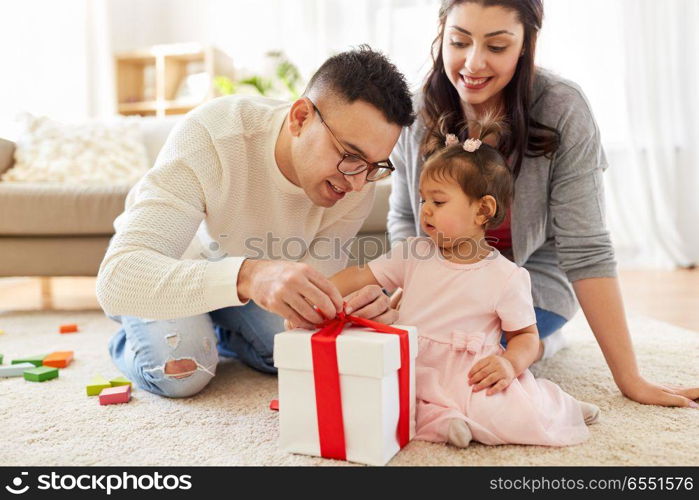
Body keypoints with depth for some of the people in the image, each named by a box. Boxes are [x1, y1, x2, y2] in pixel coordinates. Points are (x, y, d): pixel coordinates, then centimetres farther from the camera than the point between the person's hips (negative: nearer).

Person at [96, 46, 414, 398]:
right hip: (165, 264, -3)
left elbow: (316, 277, -21)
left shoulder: (357, 179, -25)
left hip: (242, 271, 4)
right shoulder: (208, 136, -40)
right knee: (181, 372, -26)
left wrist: (355, 305, -45)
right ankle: (129, 342, 11)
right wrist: (247, 276, -66)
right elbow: (116, 280, -49)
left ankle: (213, 332, 16)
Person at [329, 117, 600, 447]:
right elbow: (361, 276, 4)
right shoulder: (413, 254, 5)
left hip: (470, 379, -3)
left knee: (519, 419, -30)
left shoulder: (506, 277, -4)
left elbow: (526, 335, 2)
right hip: (412, 371, 3)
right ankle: (440, 417, -13)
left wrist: (510, 363, -19)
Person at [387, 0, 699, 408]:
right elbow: (403, 218, 0)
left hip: (533, 283, -5)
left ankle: (540, 340, 7)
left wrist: (631, 380, -20)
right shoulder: (420, 113, -11)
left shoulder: (563, 110, -22)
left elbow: (585, 250, -21)